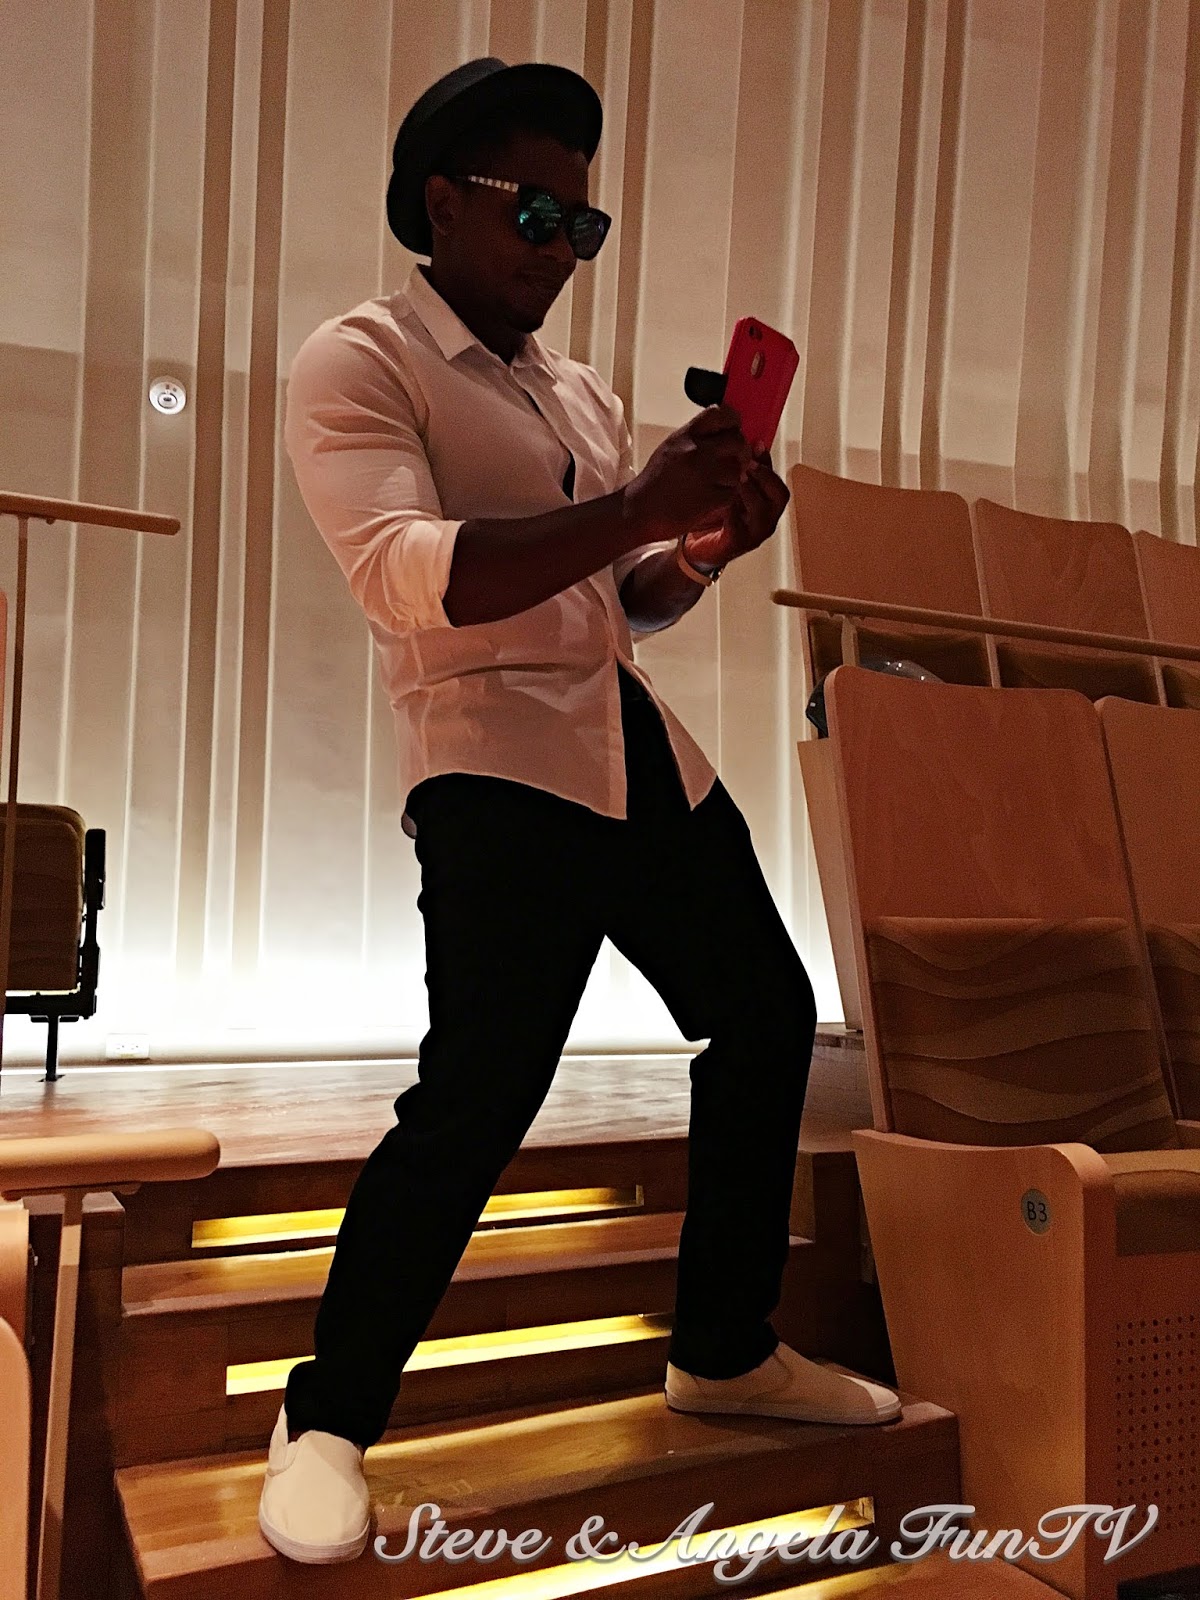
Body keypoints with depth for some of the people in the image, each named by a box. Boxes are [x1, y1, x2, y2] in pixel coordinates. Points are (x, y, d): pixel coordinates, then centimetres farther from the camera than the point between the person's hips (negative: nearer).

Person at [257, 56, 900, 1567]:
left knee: (766, 1015, 12)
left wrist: (711, 542, 2)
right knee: (477, 1093, -17)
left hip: (639, 746, 9)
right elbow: (406, 578, -19)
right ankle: (324, 1421, 7)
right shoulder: (358, 361, -2)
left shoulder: (583, 393, 21)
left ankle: (727, 1348, 29)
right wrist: (639, 506, -25)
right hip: (497, 762, -9)